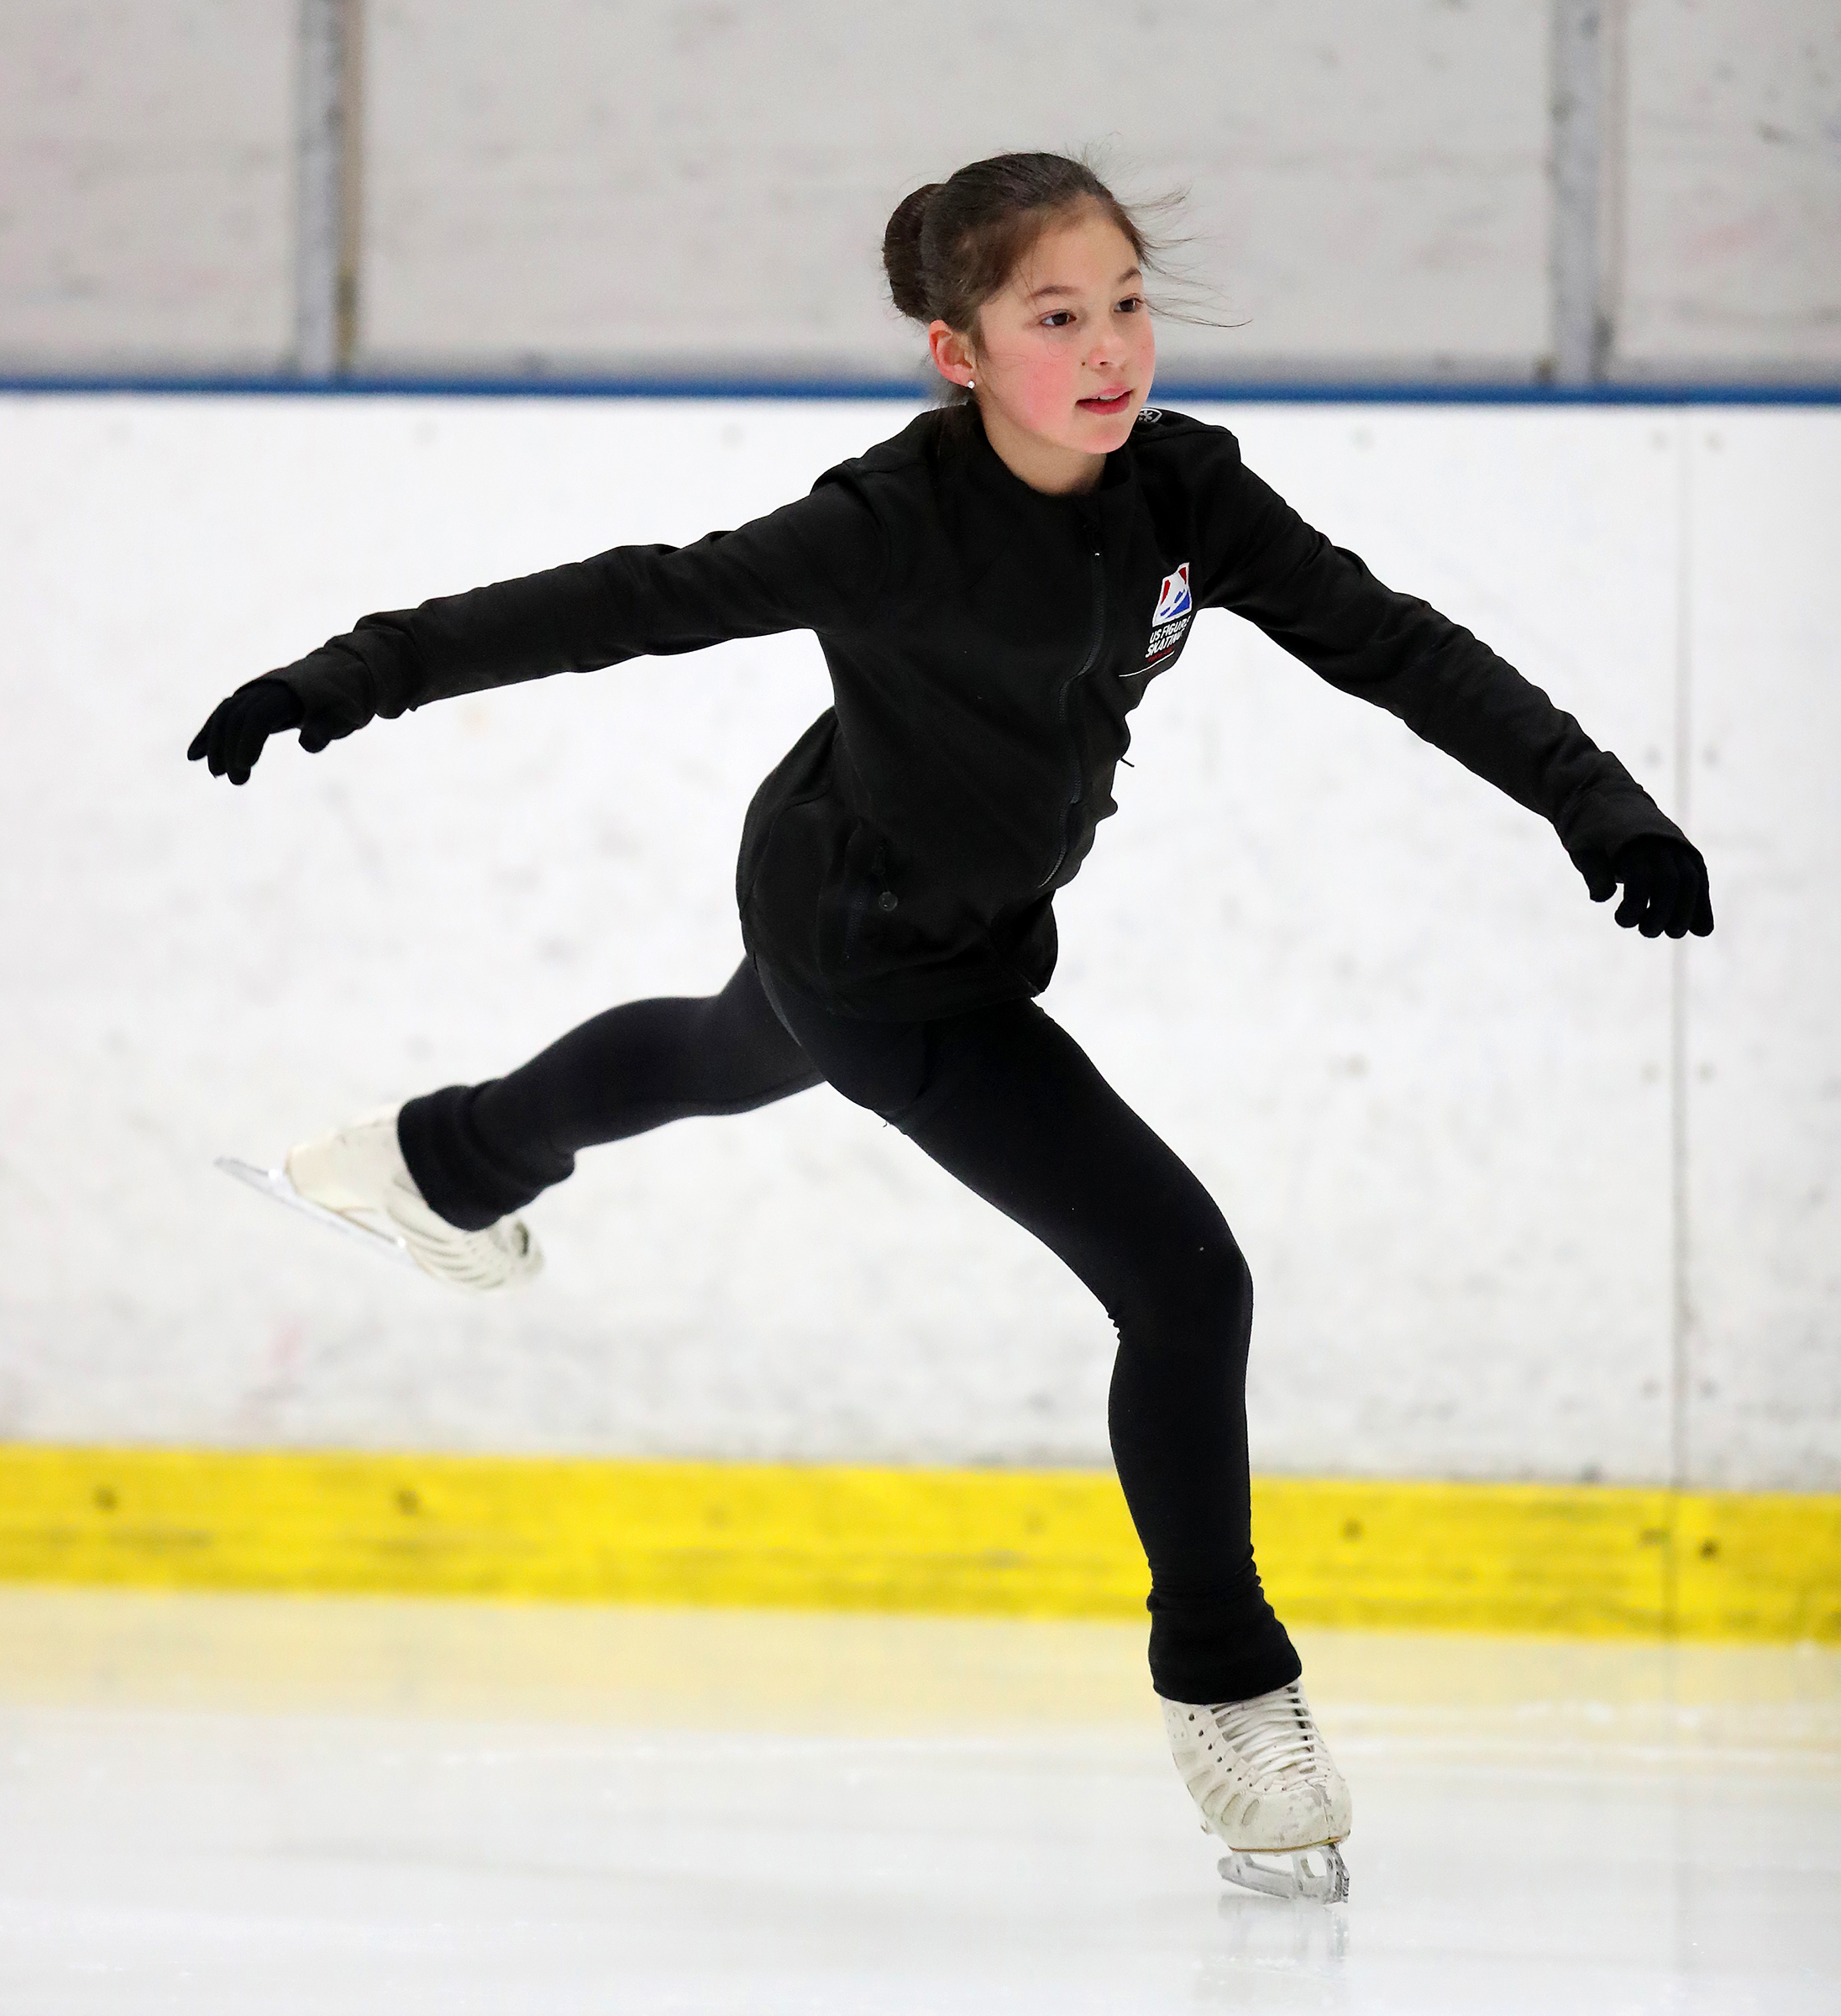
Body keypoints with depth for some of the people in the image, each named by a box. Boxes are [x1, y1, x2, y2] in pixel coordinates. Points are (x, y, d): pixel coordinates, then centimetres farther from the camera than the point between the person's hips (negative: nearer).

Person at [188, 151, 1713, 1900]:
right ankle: (1223, 1690, 4)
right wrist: (356, 678, -33)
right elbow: (631, 604, -31)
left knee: (738, 1061, 38)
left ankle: (447, 1163, 69)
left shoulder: (1182, 492, -18)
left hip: (980, 912, 8)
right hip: (879, 956, -7)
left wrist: (1599, 804, -29)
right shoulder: (903, 526, -33)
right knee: (1184, 1277, -14)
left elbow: (1394, 646, -20)